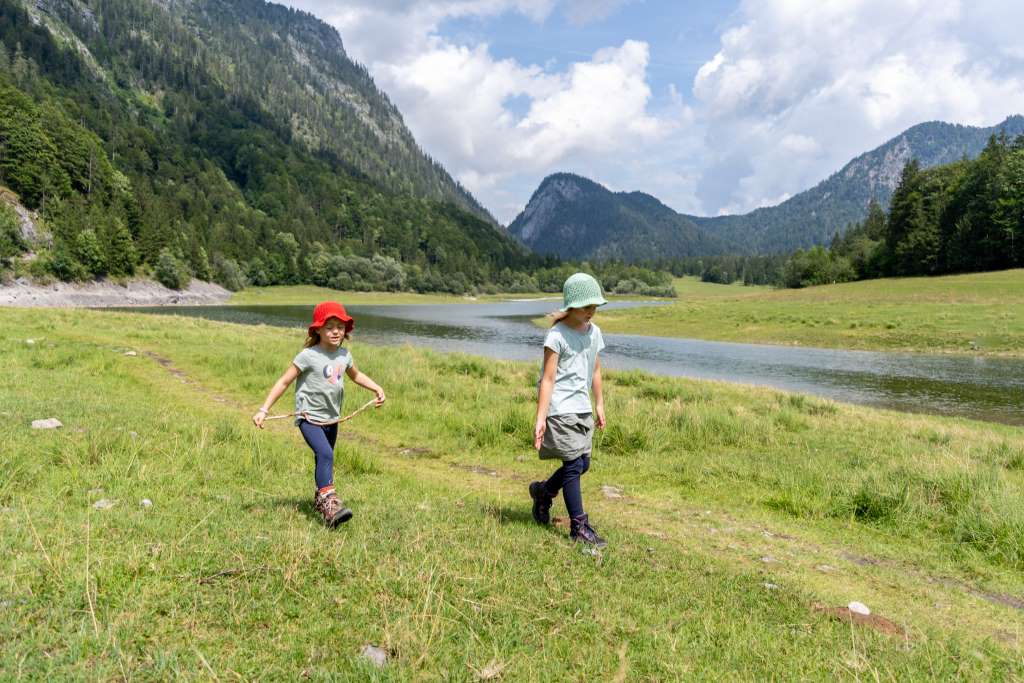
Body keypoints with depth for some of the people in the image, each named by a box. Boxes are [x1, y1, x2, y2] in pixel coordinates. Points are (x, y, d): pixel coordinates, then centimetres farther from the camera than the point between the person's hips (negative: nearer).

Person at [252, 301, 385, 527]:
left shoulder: (344, 355, 3)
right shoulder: (309, 356, -15)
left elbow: (356, 375, 24)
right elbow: (284, 382, -10)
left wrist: (377, 388, 12)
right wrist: (264, 410, -13)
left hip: (331, 418, 7)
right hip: (309, 417, -7)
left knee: (324, 460, 19)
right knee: (325, 455, -26)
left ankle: (320, 498, 38)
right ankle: (329, 501, -30)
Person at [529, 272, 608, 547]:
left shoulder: (594, 332, 9)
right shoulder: (557, 335, -12)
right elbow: (547, 379, -15)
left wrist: (599, 404, 23)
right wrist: (540, 419, -18)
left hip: (582, 409, 8)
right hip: (560, 409, -8)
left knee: (582, 464, 12)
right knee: (573, 465, -5)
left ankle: (542, 491, 36)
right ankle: (579, 527, 6)